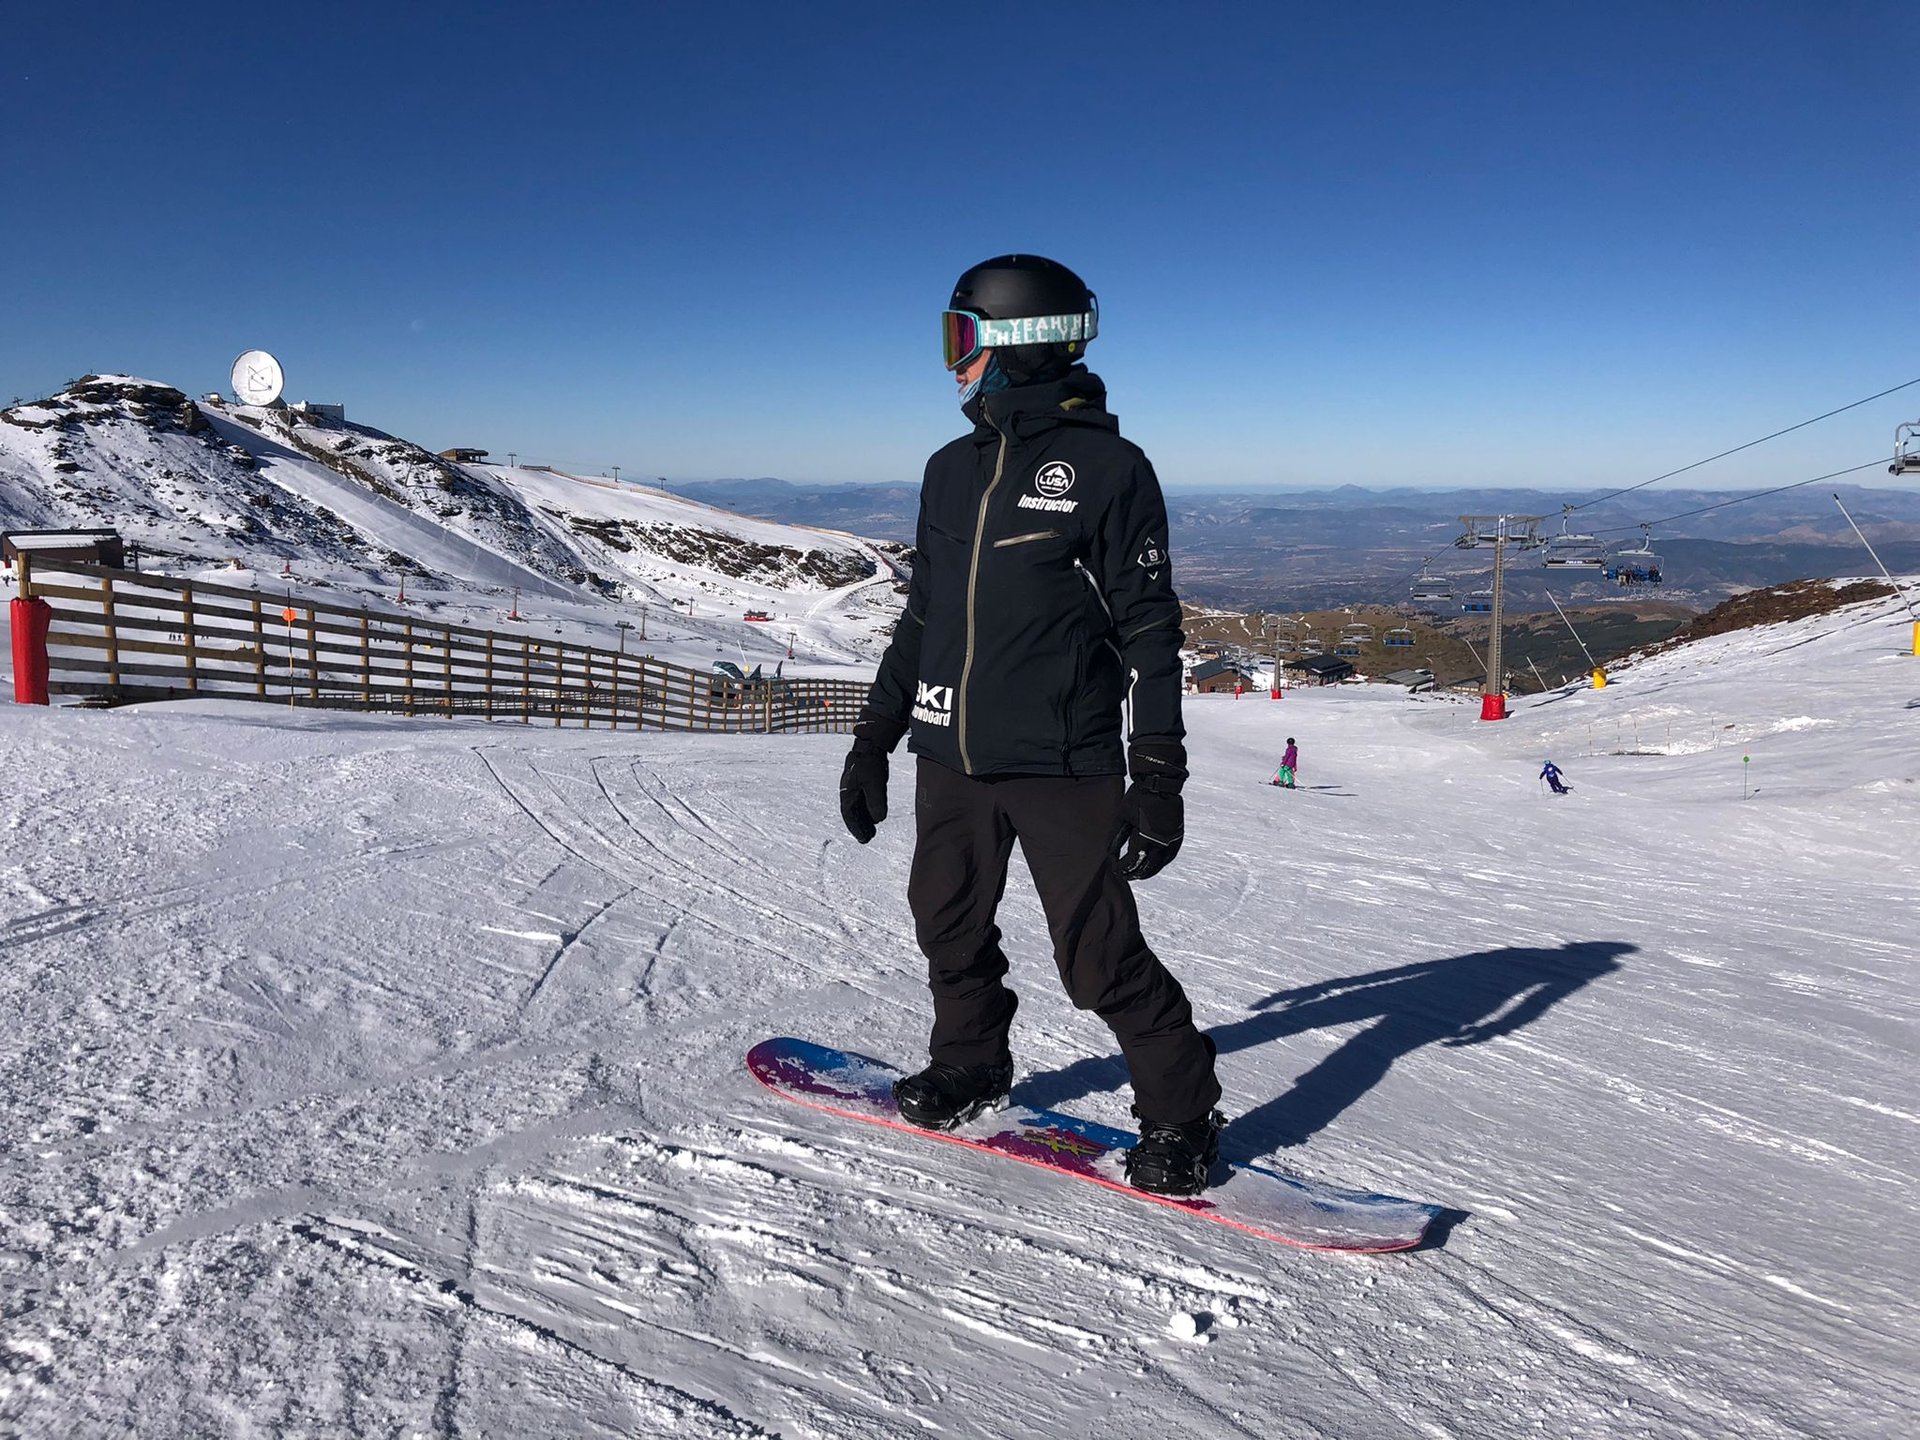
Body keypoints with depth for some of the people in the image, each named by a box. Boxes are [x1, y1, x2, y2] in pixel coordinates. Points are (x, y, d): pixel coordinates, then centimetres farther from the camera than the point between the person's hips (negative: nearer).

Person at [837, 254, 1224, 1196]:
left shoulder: (1107, 466, -5)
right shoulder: (951, 470, 13)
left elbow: (1149, 626, -6)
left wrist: (1158, 773, -10)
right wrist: (874, 738, 19)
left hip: (1063, 763, -6)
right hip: (949, 755, 6)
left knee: (1098, 955, -2)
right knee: (949, 930, 14)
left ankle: (1181, 1115, 17)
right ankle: (969, 1067, 38)